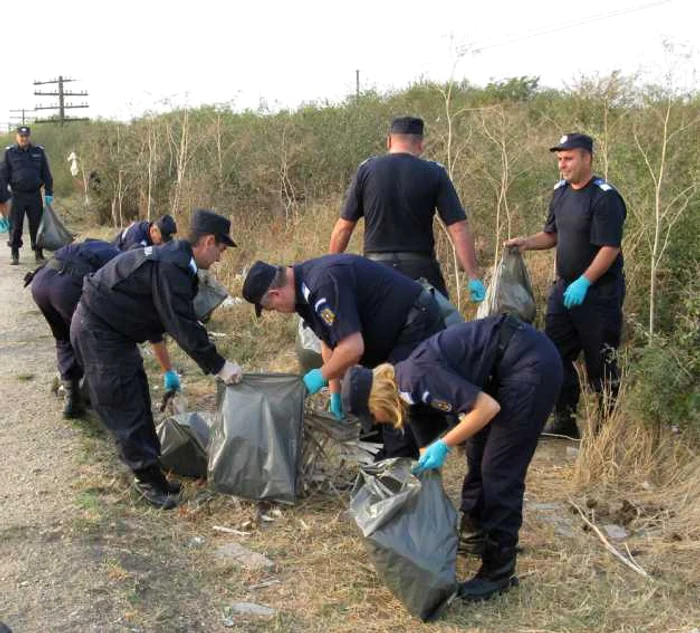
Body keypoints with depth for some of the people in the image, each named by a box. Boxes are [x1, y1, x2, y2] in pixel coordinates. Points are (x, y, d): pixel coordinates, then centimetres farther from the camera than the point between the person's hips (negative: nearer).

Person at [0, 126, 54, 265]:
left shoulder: (39, 151, 6)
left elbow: (46, 174, 9)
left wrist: (49, 192, 2)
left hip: (35, 195, 1)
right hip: (17, 195, -1)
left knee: (37, 225, 4)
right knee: (15, 226, 3)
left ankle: (38, 253, 14)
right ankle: (14, 255, 12)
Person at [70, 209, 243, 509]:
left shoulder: (174, 258, 6)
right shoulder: (170, 268, -26)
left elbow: (175, 318, 16)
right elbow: (184, 327, -25)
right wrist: (218, 366, -17)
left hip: (110, 328, 10)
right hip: (97, 332, -10)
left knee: (138, 401, 13)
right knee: (125, 408, -3)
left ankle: (150, 472, 22)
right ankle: (149, 479, 6)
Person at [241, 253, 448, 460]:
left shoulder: (323, 284, -29)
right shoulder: (305, 287, 4)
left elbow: (353, 348, -31)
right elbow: (330, 341, 14)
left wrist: (322, 376, -14)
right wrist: (335, 392, 14)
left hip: (417, 325, -10)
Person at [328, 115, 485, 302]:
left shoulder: (366, 170, 2)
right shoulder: (434, 173, -1)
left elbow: (344, 227, 4)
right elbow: (458, 229, -7)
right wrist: (473, 277, -5)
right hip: (421, 270, -1)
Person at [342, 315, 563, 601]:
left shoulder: (417, 378, -20)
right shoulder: (408, 378, 8)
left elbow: (488, 407, -21)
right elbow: (428, 434, 21)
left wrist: (444, 446, -14)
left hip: (532, 364, -10)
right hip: (510, 365, 10)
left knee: (499, 470, -4)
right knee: (477, 452, 19)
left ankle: (498, 571, 7)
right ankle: (473, 534, 37)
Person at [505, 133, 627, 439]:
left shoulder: (604, 197, -16)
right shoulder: (561, 192, 8)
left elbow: (610, 248, -21)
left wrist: (584, 283, -27)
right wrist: (525, 242, 0)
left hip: (599, 291, -7)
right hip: (565, 286, 7)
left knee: (599, 360, 2)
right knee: (556, 354, 7)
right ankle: (565, 420, 18)